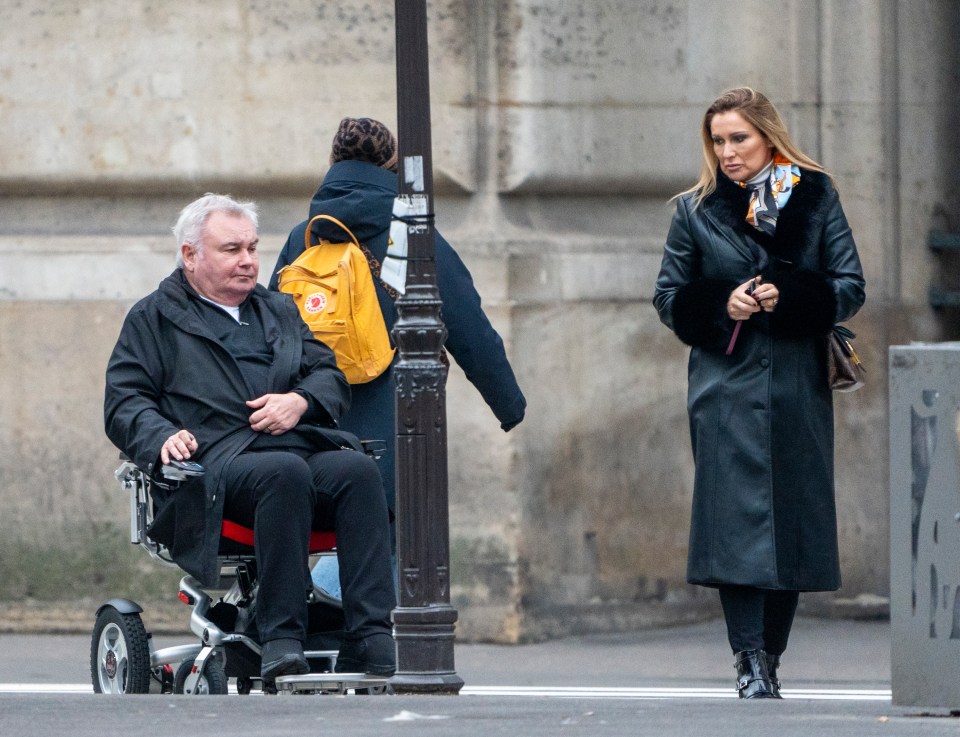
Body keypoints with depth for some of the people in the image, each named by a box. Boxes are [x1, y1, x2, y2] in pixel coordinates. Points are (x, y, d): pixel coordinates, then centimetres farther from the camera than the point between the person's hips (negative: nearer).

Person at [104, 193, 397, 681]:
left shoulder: (280, 312, 33)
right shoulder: (153, 320, 19)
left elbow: (331, 377, 25)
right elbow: (124, 403, 9)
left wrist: (301, 401, 1)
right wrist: (162, 437, -13)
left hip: (304, 447, 4)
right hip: (220, 461, -4)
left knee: (359, 471, -30)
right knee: (284, 473, -38)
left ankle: (370, 641, -37)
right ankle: (281, 638, -40)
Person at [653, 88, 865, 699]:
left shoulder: (817, 198, 6)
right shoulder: (696, 209, 8)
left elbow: (851, 288, 4)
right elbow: (670, 297, 10)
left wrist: (787, 298, -13)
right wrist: (721, 304, -10)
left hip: (798, 390, 1)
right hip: (727, 387, -1)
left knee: (792, 513, 2)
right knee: (734, 514, -12)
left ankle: (771, 654, 14)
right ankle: (751, 662, -16)